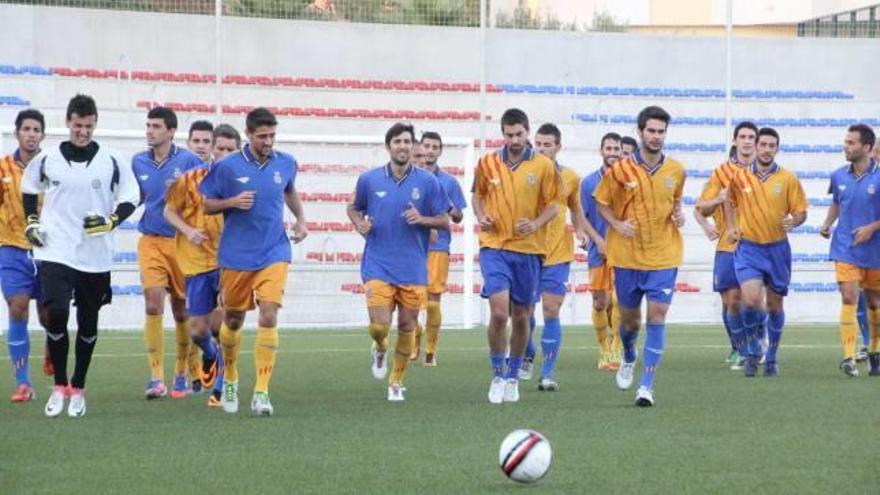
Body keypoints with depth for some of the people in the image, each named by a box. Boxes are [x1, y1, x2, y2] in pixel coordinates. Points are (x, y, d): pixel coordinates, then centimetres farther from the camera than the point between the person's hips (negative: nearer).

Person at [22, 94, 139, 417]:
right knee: (56, 314, -16)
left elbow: (130, 198, 6)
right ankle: (59, 387, 0)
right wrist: (31, 221, 7)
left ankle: (78, 390, 22)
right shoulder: (46, 160, 1)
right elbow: (29, 188, 19)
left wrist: (111, 222, -10)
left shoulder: (111, 163, -1)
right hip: (55, 252, -1)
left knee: (88, 323, 7)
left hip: (95, 255, 1)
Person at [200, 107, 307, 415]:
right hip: (236, 256, -1)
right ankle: (230, 379, 37)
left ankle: (261, 392, -13)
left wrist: (301, 219, 13)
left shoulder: (285, 164, 2)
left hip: (273, 254, 1)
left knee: (268, 317, -14)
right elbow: (207, 205, 1)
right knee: (233, 319, 11)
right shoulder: (227, 167, -7)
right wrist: (232, 202, -17)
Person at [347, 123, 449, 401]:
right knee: (379, 326, -12)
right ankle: (380, 349, 26)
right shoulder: (369, 179, 2)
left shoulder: (428, 182, -1)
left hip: (413, 270, 1)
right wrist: (359, 223, -4)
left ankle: (397, 381, 24)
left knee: (407, 326, 4)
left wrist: (422, 219, -15)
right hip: (378, 266, -1)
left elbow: (445, 221, 4)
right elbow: (354, 208, 18)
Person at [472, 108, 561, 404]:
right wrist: (481, 216, -3)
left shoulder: (544, 166, -2)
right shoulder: (487, 163, 2)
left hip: (528, 249, 1)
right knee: (499, 312, -16)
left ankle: (513, 377, 26)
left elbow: (554, 205, 2)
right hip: (494, 246, -1)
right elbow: (478, 196, 17)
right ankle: (497, 376, 0)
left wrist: (536, 223, -16)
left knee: (521, 316, 9)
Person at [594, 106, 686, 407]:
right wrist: (617, 224, -11)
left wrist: (678, 215, -1)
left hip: (663, 257, 0)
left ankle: (646, 385, -7)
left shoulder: (676, 171, 2)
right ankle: (628, 359, 45)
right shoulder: (621, 170, -6)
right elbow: (601, 203, 5)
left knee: (657, 316, -10)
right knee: (629, 317, 11)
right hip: (627, 256, 0)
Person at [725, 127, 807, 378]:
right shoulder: (740, 176, 0)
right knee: (751, 300, -18)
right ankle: (753, 351, 3)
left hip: (777, 249, 1)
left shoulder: (788, 179, -2)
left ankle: (771, 357, 25)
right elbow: (730, 201, 19)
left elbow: (801, 211, 1)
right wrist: (731, 227, 6)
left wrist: (793, 221, -21)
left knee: (774, 305, 9)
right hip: (748, 248, -1)